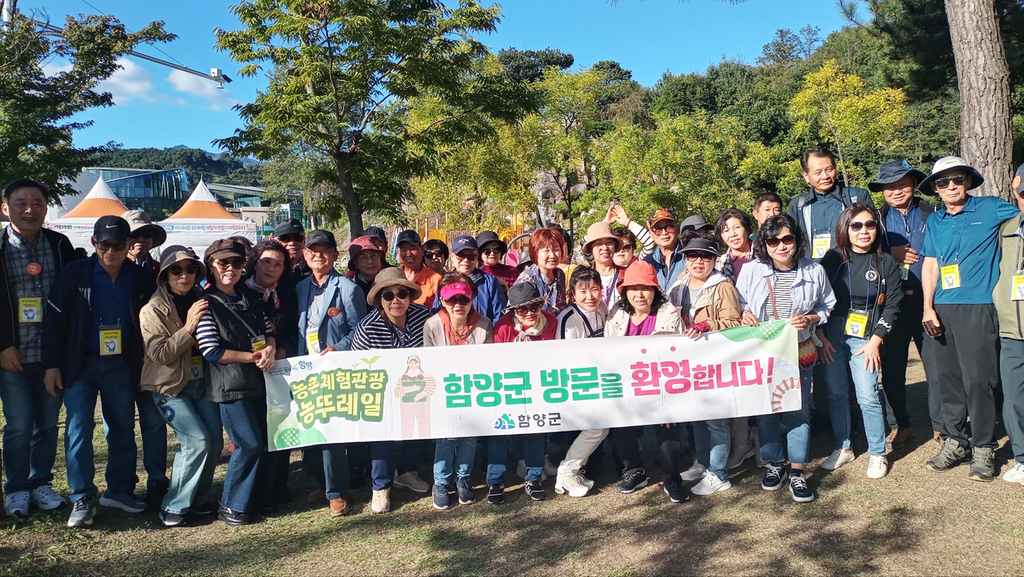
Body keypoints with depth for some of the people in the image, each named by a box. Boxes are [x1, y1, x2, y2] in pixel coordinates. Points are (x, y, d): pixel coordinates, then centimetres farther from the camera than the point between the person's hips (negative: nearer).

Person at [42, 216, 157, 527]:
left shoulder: (141, 279, -1)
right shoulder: (74, 274, -5)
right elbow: (54, 318, -3)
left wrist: (147, 368, 5)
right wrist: (51, 364, -6)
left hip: (122, 366, 2)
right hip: (80, 365, -2)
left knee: (123, 429, 9)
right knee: (78, 430, -4)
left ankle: (119, 490, 23)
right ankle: (82, 499, 7)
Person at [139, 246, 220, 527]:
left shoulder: (200, 301, 8)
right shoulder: (153, 310, -8)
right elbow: (160, 354, -17)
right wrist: (188, 327, -22)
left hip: (202, 383, 6)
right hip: (170, 387, -6)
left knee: (215, 441, -1)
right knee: (197, 440, -17)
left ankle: (197, 499, 20)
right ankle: (173, 506, -1)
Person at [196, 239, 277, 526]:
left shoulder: (250, 300, 12)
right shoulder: (206, 303, -7)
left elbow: (268, 331, 14)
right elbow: (211, 351, -13)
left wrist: (270, 349, -9)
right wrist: (252, 356, -11)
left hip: (256, 381, 6)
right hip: (229, 384, -6)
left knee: (260, 442, 8)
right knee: (250, 444, -7)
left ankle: (250, 497, 25)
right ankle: (229, 506, 9)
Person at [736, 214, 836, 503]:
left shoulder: (813, 270, -3)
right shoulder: (750, 271, -4)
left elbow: (827, 306, 8)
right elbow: (738, 304, 8)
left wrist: (810, 319, -11)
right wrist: (744, 315, -14)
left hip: (800, 351, 0)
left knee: (798, 410, 1)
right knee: (766, 409, 8)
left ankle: (797, 472, 11)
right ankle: (773, 464, 25)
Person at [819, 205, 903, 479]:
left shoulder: (886, 263, 1)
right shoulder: (832, 259, 3)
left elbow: (892, 306, 1)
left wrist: (875, 341, -6)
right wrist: (821, 337, -2)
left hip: (865, 339, -1)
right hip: (832, 336, 2)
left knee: (868, 396, -6)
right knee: (836, 393, 6)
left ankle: (877, 454, 10)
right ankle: (843, 448, 21)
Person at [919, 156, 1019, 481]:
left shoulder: (990, 209, 3)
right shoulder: (935, 221, 14)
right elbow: (929, 265, 12)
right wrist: (928, 307, 4)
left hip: (978, 307, -4)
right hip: (943, 309, 4)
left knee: (977, 378, -6)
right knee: (948, 378, 7)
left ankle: (983, 448, 6)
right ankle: (955, 440, 19)